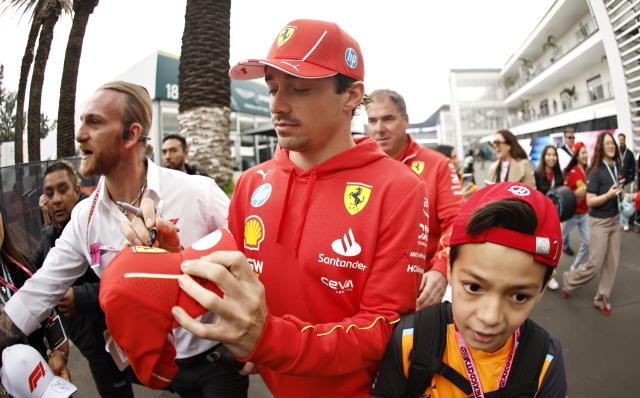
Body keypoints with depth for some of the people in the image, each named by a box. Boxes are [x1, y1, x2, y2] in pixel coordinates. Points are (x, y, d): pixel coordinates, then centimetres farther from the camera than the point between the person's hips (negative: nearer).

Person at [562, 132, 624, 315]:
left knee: (612, 263, 8)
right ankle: (569, 280, 24)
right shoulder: (596, 171, -15)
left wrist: (621, 194, -2)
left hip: (615, 219, 6)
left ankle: (602, 299, 21)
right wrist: (608, 195, -31)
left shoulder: (617, 167, 3)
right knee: (595, 265, -1)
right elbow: (590, 201, -17)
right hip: (599, 222, -6)